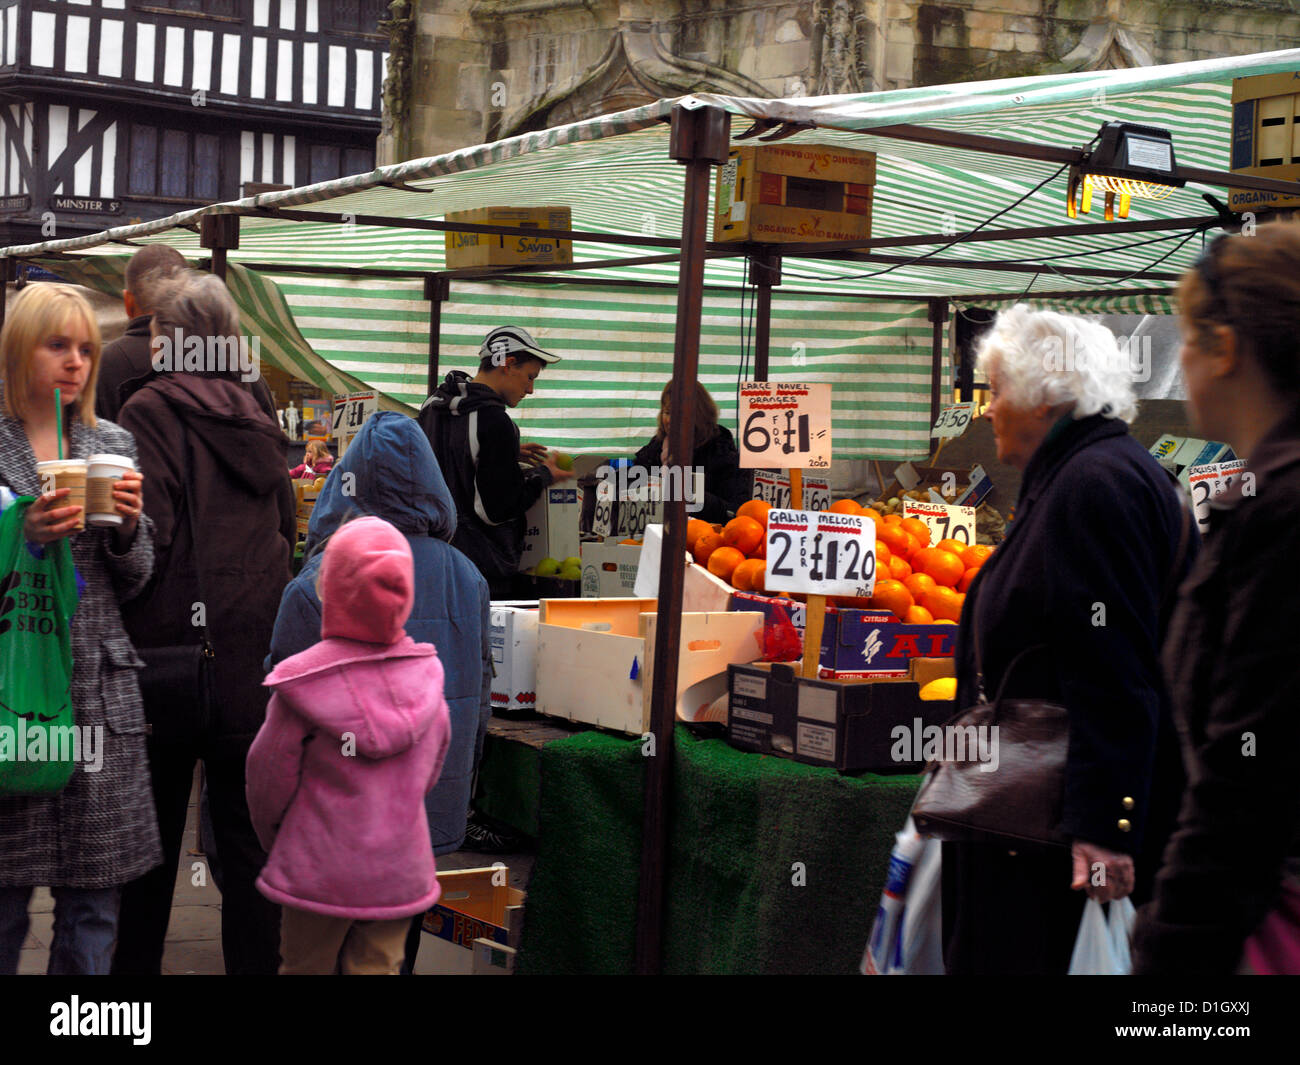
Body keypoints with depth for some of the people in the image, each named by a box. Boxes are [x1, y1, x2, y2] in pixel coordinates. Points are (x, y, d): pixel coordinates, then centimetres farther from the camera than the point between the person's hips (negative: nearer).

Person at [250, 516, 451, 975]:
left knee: (306, 968, 14)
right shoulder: (426, 675, -6)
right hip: (400, 873, 3)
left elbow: (269, 781, -6)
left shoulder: (303, 683, -17)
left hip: (319, 872, -3)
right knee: (378, 967, 13)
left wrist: (275, 842, 13)